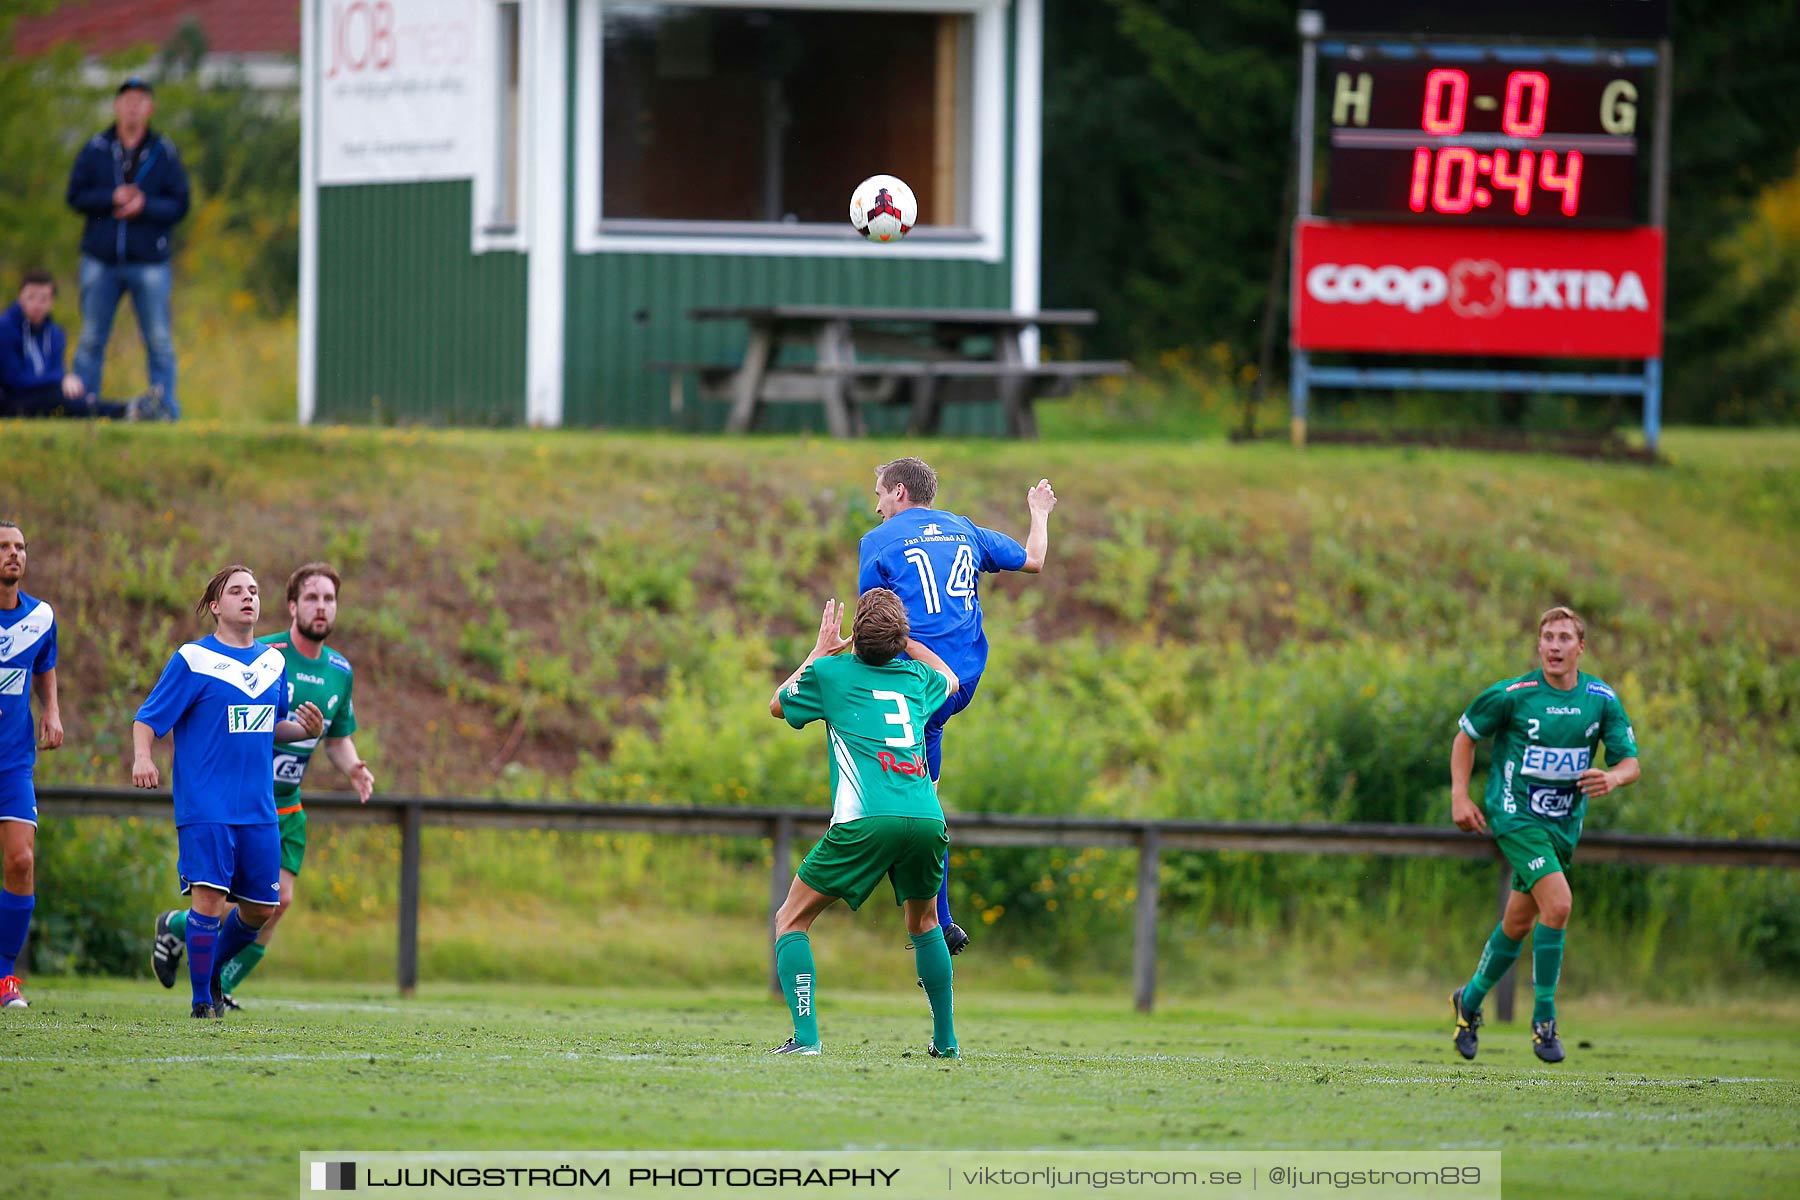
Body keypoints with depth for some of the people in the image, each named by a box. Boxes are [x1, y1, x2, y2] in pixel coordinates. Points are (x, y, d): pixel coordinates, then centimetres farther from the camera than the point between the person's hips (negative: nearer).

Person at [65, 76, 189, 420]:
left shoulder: (164, 153, 3)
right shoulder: (96, 150, 6)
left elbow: (179, 205, 1)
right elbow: (76, 195, 2)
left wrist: (144, 206, -16)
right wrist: (112, 198, -13)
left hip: (149, 261, -1)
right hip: (100, 259, 1)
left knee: (160, 341, -1)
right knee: (91, 340, 4)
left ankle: (166, 407, 6)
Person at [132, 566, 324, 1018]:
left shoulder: (272, 661, 13)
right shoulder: (192, 660, -4)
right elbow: (148, 718, -6)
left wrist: (308, 729, 5)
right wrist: (142, 756, -25)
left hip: (259, 808, 6)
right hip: (205, 807, -6)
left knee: (260, 908, 7)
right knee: (209, 896, -16)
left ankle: (213, 972, 33)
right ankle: (202, 999, -4)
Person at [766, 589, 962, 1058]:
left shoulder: (831, 671, 10)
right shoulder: (916, 676, 19)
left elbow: (777, 705, 32)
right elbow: (949, 679, 47)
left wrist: (821, 649, 40)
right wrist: (903, 637, 53)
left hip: (866, 822, -4)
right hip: (927, 820, 4)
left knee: (791, 921, 7)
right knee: (923, 921, 30)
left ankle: (806, 1035, -10)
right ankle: (946, 1040, 27)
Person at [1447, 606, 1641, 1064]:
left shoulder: (1602, 700, -4)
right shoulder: (1512, 695, -12)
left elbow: (1630, 764, -1)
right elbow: (1465, 735, 3)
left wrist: (1613, 778, -25)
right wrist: (1460, 797, -5)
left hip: (1564, 823, 5)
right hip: (1515, 815, -5)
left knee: (1518, 923, 15)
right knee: (1558, 904, -22)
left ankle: (1471, 1000, 38)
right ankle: (1543, 1020, -12)